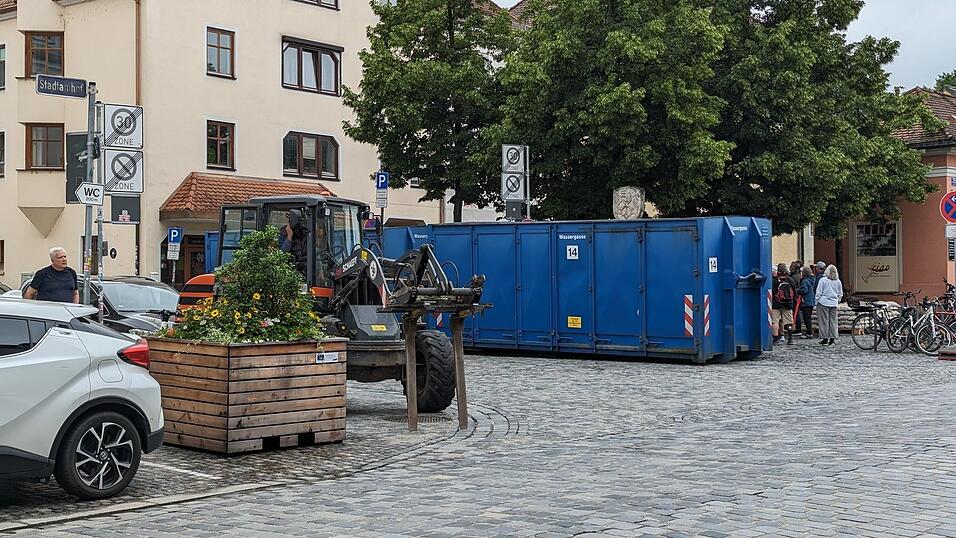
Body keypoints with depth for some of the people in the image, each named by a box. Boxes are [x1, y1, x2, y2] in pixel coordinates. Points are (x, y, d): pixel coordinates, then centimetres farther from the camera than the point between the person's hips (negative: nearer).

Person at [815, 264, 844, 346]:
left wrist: (817, 302, 2)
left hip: (823, 303, -4)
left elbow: (818, 293, -7)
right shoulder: (838, 282, 5)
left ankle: (825, 339, 0)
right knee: (833, 321, 7)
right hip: (834, 304, 4)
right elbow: (840, 294, 13)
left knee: (824, 321, 1)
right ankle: (832, 338, 7)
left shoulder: (823, 280, -8)